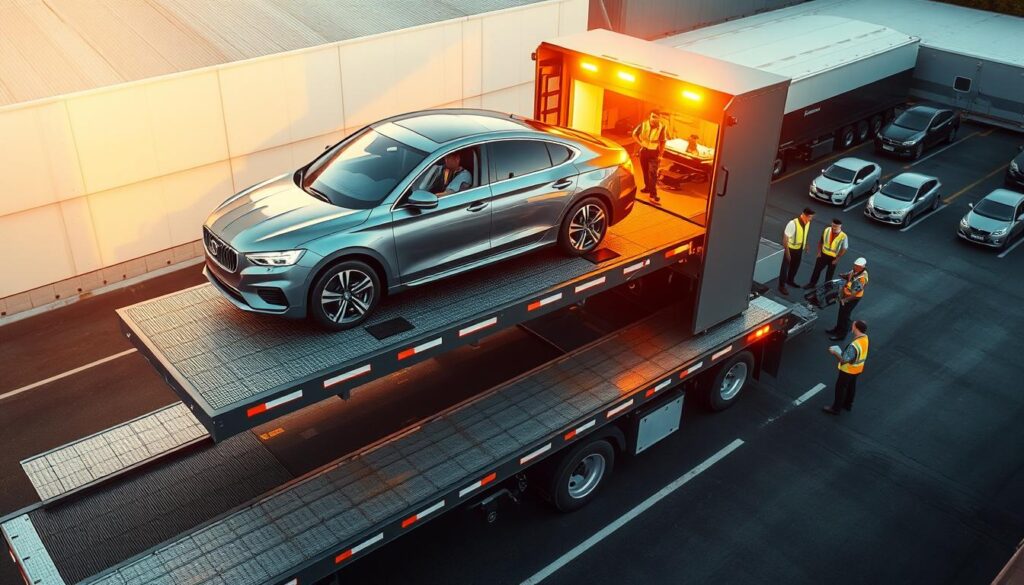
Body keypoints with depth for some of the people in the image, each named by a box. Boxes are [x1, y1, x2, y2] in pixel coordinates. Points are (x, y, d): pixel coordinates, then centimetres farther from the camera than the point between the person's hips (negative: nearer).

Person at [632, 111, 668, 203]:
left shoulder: (662, 127, -14)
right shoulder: (643, 124, -8)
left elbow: (663, 142, -6)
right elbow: (634, 134, 6)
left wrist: (660, 155, -7)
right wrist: (640, 143, -5)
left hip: (654, 152, -3)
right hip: (644, 151, 3)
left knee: (653, 172, -14)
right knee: (645, 171, 15)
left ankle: (653, 194, -16)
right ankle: (647, 187, 36)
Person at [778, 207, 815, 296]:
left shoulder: (807, 222, -9)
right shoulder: (793, 223, -31)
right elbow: (785, 237, -25)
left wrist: (805, 244, 18)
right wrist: (787, 251, -23)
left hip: (800, 248, 7)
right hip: (791, 248, -7)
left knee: (795, 265, 24)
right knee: (786, 266, 8)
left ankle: (790, 280, 47)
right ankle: (782, 286, 21)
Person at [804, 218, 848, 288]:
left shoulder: (843, 236, -24)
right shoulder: (827, 230, -14)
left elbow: (844, 249, -15)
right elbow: (821, 241, 0)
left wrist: (837, 259, -13)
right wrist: (819, 252, -2)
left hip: (833, 258, -3)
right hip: (823, 254, 3)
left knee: (829, 273, 15)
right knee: (817, 269, 17)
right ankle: (812, 283, 37)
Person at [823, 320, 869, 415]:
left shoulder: (854, 345, -40)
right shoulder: (865, 338, -12)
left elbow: (844, 360, -32)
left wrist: (834, 352, -18)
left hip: (848, 370, -8)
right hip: (857, 369, 8)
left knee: (840, 388, 12)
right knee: (851, 386, 27)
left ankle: (836, 408, 28)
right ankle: (848, 404, 46)